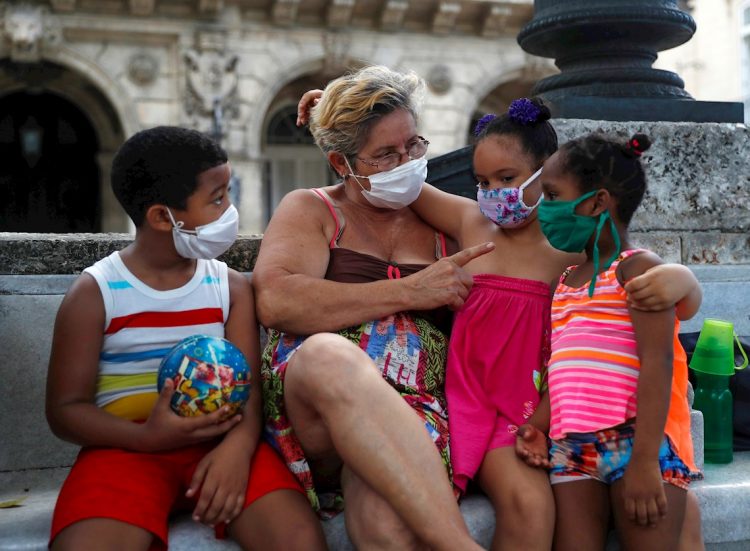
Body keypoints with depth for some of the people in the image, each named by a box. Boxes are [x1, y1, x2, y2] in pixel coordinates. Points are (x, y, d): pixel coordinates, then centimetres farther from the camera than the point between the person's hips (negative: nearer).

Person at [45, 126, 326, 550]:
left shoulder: (231, 287, 9)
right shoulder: (94, 293, 1)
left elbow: (251, 384, -1)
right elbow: (65, 408, 0)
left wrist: (239, 445, -25)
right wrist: (147, 437, -19)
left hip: (221, 441, 2)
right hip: (129, 447, -1)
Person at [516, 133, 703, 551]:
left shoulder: (638, 268, -5)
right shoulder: (568, 280, 20)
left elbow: (656, 363, -14)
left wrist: (645, 458, -21)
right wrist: (539, 424, 4)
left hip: (637, 441, -7)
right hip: (572, 445, 7)